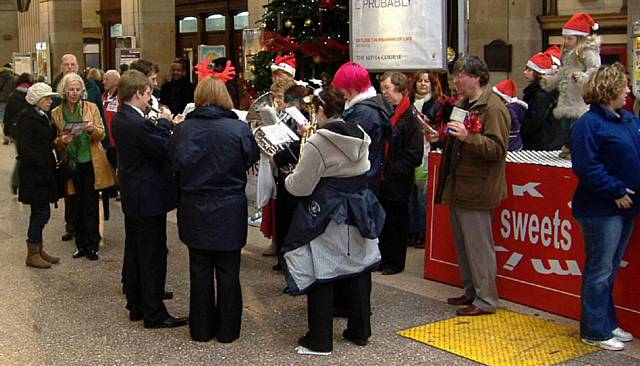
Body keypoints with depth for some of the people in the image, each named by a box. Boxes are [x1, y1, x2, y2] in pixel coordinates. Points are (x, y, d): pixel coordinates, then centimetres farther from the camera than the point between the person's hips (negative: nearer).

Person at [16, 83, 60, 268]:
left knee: (40, 213, 14)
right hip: (34, 175, -9)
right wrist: (42, 164, -19)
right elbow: (24, 148, -19)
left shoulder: (43, 117, 15)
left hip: (43, 172, 9)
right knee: (41, 212, -6)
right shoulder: (27, 118, -13)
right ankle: (33, 254, 4)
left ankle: (38, 250, 22)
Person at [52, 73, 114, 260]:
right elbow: (54, 143, 7)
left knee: (91, 206, -2)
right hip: (71, 164, 1)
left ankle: (92, 246, 5)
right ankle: (81, 245, 18)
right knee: (77, 207, 7)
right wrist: (62, 141, -15)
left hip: (91, 163, -1)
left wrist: (92, 129, -20)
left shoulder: (91, 108, 4)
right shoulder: (56, 113, 5)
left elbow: (102, 134, 1)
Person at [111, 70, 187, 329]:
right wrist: (165, 122, -7)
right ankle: (153, 313, 6)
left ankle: (136, 306, 28)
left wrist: (161, 124, 1)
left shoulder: (120, 119, 7)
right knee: (153, 256, -1)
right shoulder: (138, 123, -24)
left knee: (134, 251, 17)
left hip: (132, 196, 10)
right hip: (149, 197, -10)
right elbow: (165, 149, -19)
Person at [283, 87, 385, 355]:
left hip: (325, 215, -6)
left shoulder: (318, 143, -18)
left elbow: (300, 186, -14)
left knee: (321, 275, 4)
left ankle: (319, 340, 11)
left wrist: (289, 177, 8)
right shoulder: (360, 136, 2)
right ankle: (360, 331, 28)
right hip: (358, 213, 7)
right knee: (358, 271, 15)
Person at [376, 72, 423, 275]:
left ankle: (395, 262, 18)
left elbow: (414, 153, -16)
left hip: (398, 182, -6)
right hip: (380, 180, 6)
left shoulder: (410, 117, -11)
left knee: (396, 222, 5)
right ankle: (383, 259, 25)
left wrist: (392, 170, -18)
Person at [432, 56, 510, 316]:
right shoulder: (464, 104, 17)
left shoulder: (493, 108, -15)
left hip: (477, 189, -10)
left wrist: (467, 137, -32)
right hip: (458, 185, 10)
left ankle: (485, 300, 6)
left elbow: (497, 149, -23)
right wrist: (442, 137, 16)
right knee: (463, 243, 16)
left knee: (478, 245, -4)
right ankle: (471, 291, 28)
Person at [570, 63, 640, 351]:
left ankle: (607, 323, 30)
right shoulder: (590, 123, -15)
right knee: (600, 270, 0)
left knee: (611, 268, 17)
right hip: (601, 209, -8)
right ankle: (595, 332, 11)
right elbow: (586, 166, -22)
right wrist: (616, 191, -19)